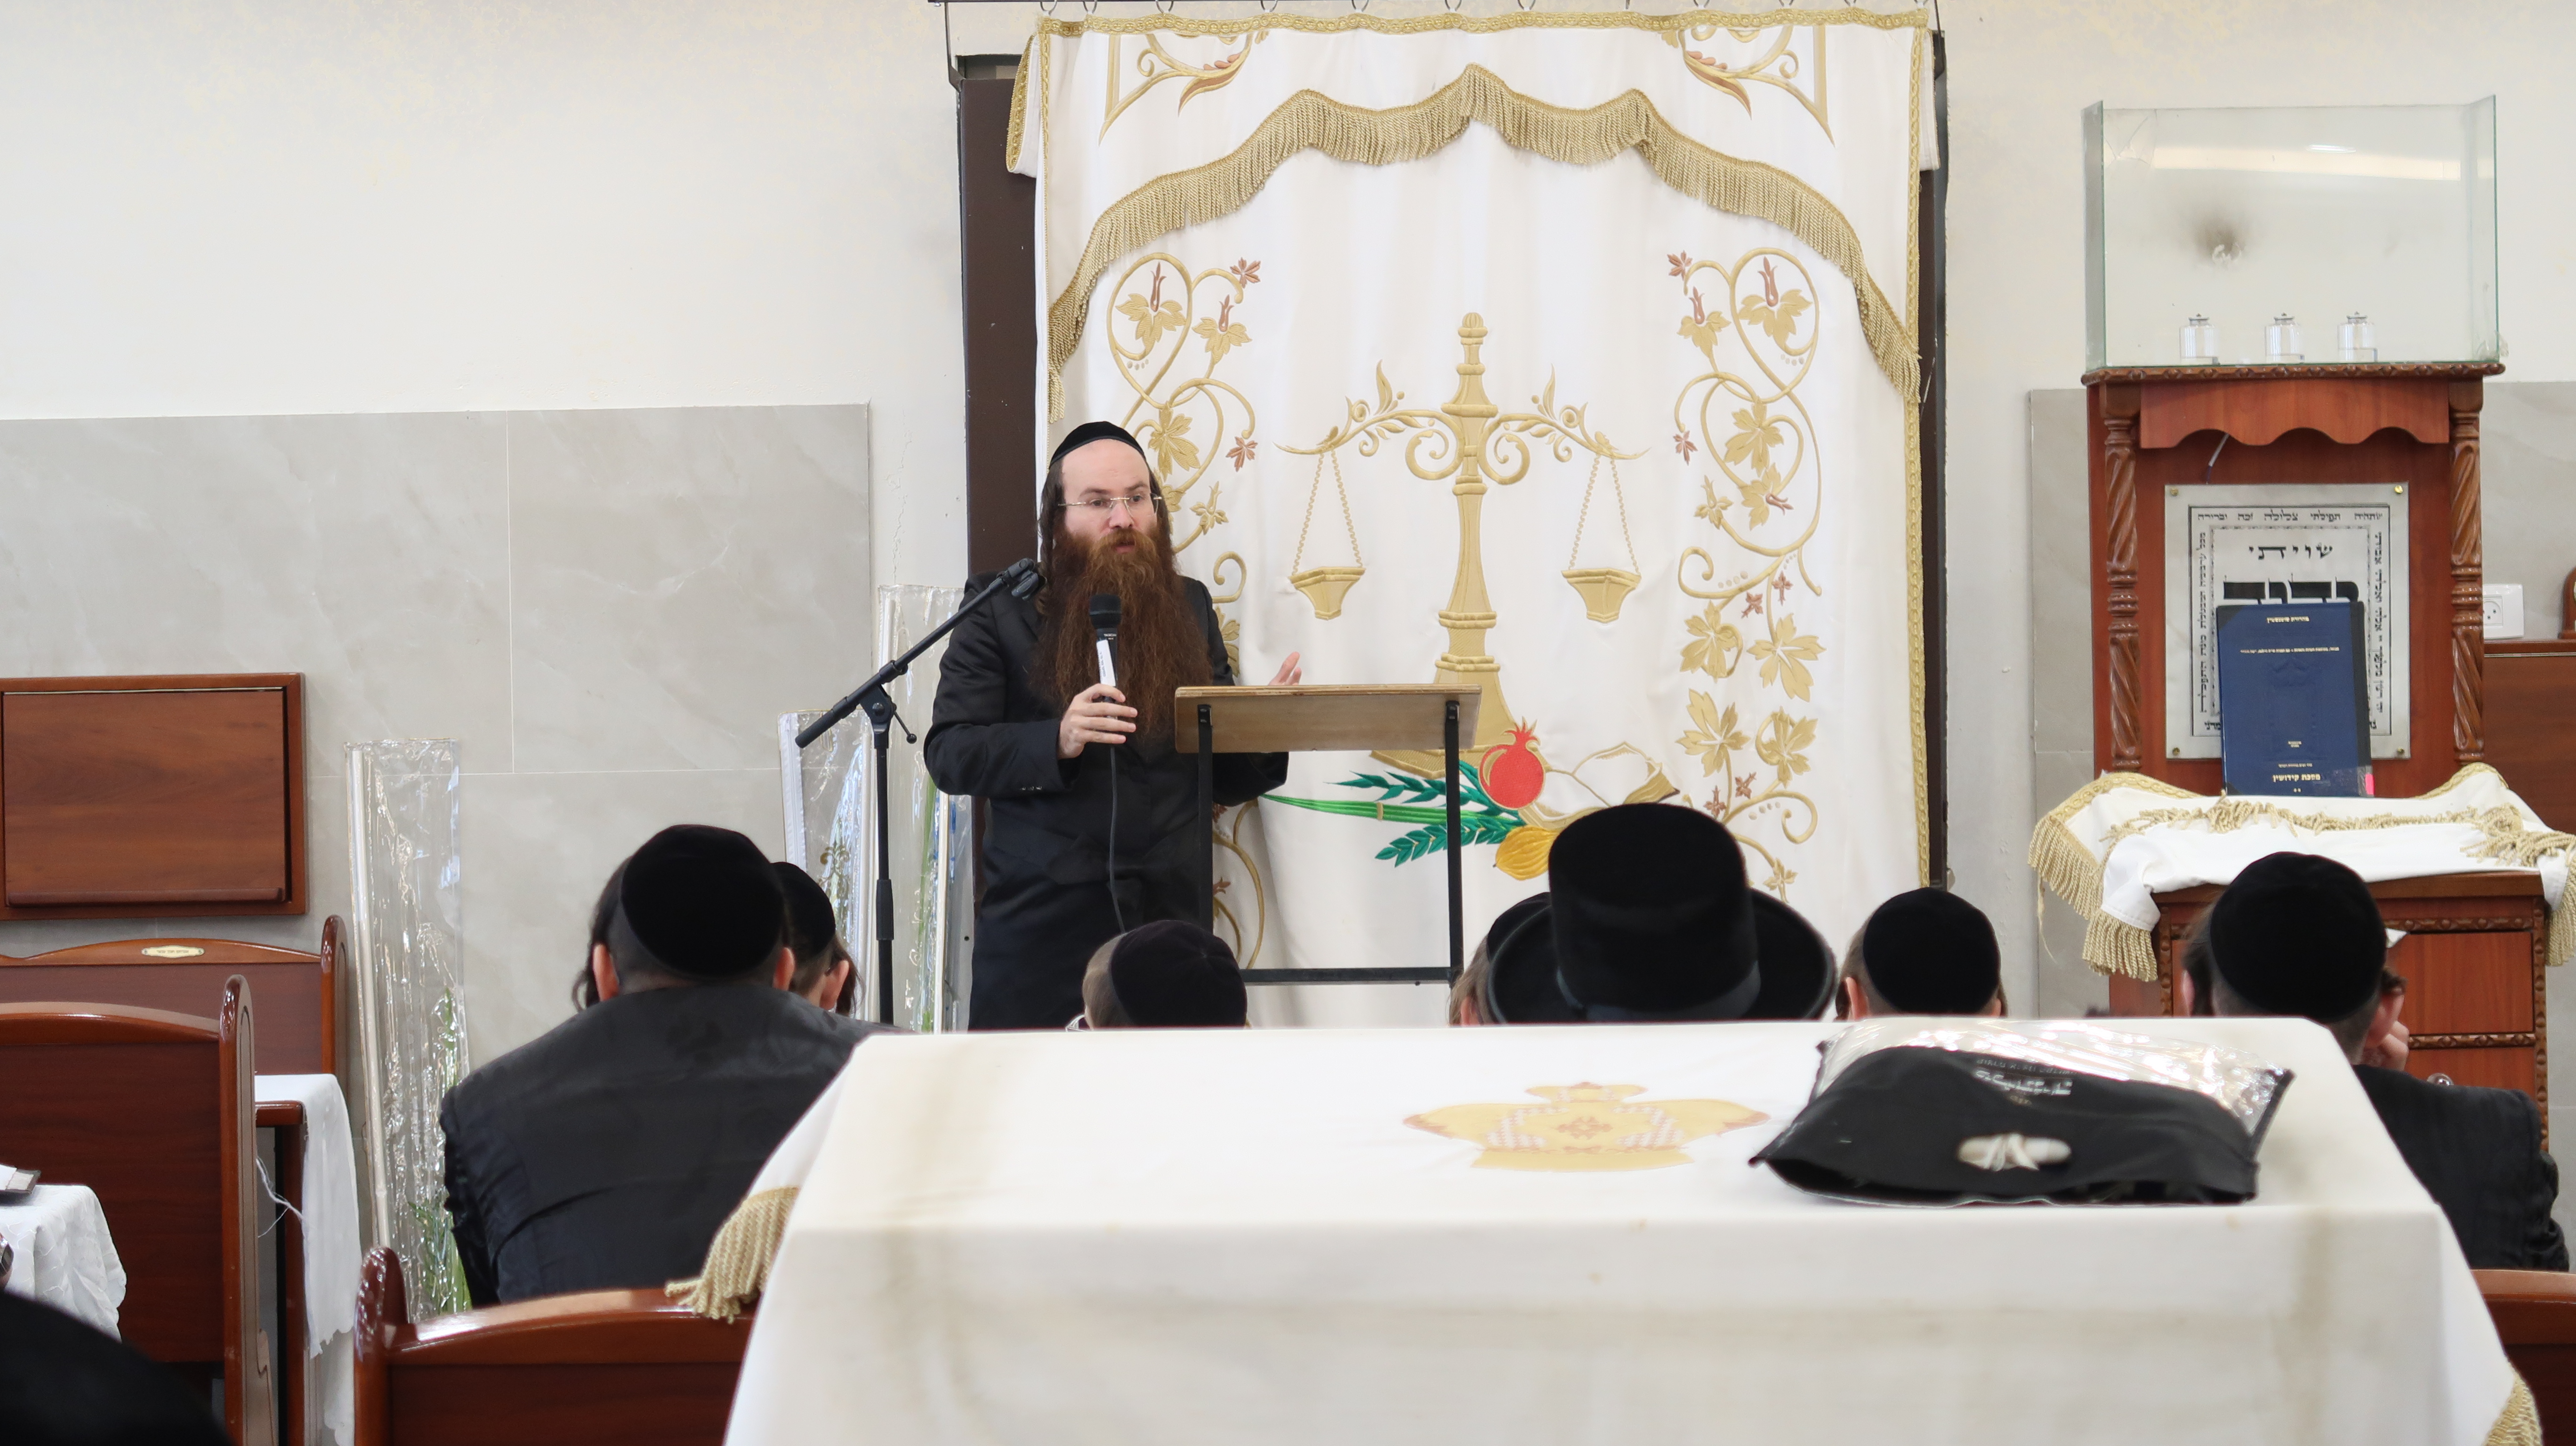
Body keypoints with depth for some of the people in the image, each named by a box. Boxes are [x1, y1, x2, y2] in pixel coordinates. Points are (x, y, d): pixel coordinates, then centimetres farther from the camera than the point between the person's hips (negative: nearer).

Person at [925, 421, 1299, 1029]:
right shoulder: (1000, 608, 5)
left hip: (1168, 920, 3)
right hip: (1041, 928, -3)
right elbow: (949, 755, -5)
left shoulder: (1189, 606, 16)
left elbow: (1224, 777, 16)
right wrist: (1057, 741, -21)